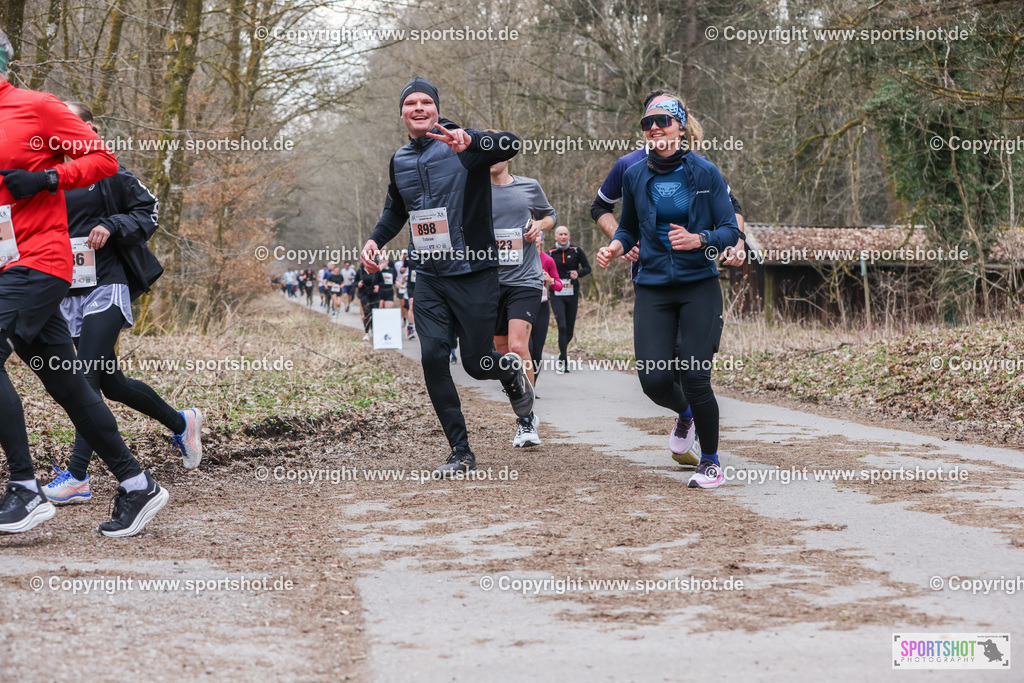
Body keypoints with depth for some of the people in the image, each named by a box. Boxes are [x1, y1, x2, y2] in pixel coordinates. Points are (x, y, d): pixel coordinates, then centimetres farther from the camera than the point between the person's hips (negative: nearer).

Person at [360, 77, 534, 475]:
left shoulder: (462, 147, -9)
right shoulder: (400, 161, 11)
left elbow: (511, 145, -29)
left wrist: (469, 141, -47)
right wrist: (376, 239, 9)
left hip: (474, 273, -5)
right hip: (429, 278, 5)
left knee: (476, 362, -2)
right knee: (433, 358, -8)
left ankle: (511, 370, 36)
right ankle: (460, 452, 0)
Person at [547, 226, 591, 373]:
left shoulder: (576, 251, 4)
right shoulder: (550, 253, 4)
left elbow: (587, 268, 8)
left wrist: (578, 273, -12)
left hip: (572, 295, 2)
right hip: (557, 295, -2)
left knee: (570, 330, 6)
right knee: (562, 326, -17)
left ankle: (562, 354, 32)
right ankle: (563, 360, -10)